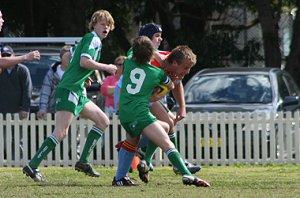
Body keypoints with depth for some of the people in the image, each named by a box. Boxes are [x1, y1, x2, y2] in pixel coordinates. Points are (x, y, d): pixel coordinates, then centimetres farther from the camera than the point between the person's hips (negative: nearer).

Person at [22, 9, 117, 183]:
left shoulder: (92, 40, 23)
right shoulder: (93, 39, -6)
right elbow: (84, 61, -20)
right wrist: (106, 67, -11)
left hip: (78, 92, 10)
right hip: (69, 90, -10)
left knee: (103, 121, 13)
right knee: (61, 133, -18)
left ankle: (83, 161, 10)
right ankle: (32, 167, -19)